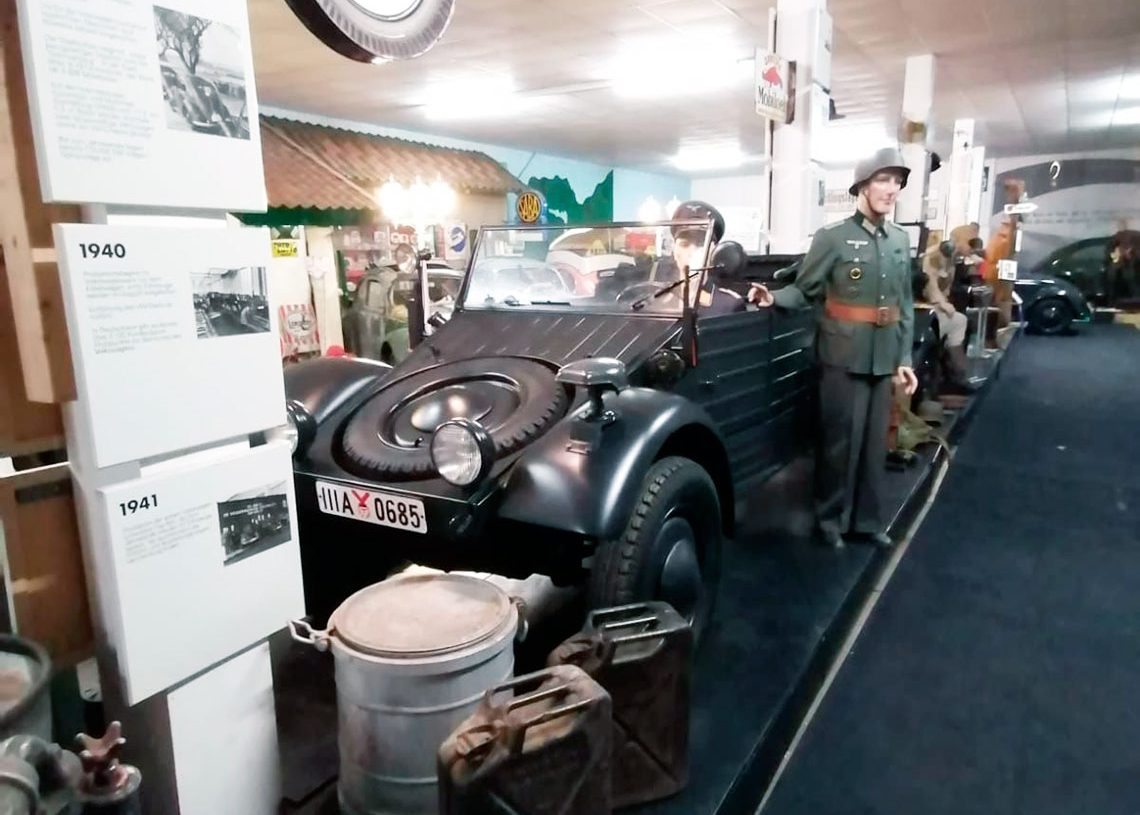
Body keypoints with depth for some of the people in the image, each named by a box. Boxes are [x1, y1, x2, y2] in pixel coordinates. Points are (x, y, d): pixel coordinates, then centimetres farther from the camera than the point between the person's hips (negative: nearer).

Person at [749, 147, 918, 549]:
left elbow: (905, 304, 13)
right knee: (840, 440, 2)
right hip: (844, 357, -5)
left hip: (884, 359, 5)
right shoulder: (832, 238, -7)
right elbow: (805, 290, -6)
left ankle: (868, 520, 26)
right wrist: (773, 298, -26)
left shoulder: (900, 241, 10)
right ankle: (830, 517, 19)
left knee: (874, 442, 12)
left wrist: (904, 358, 11)